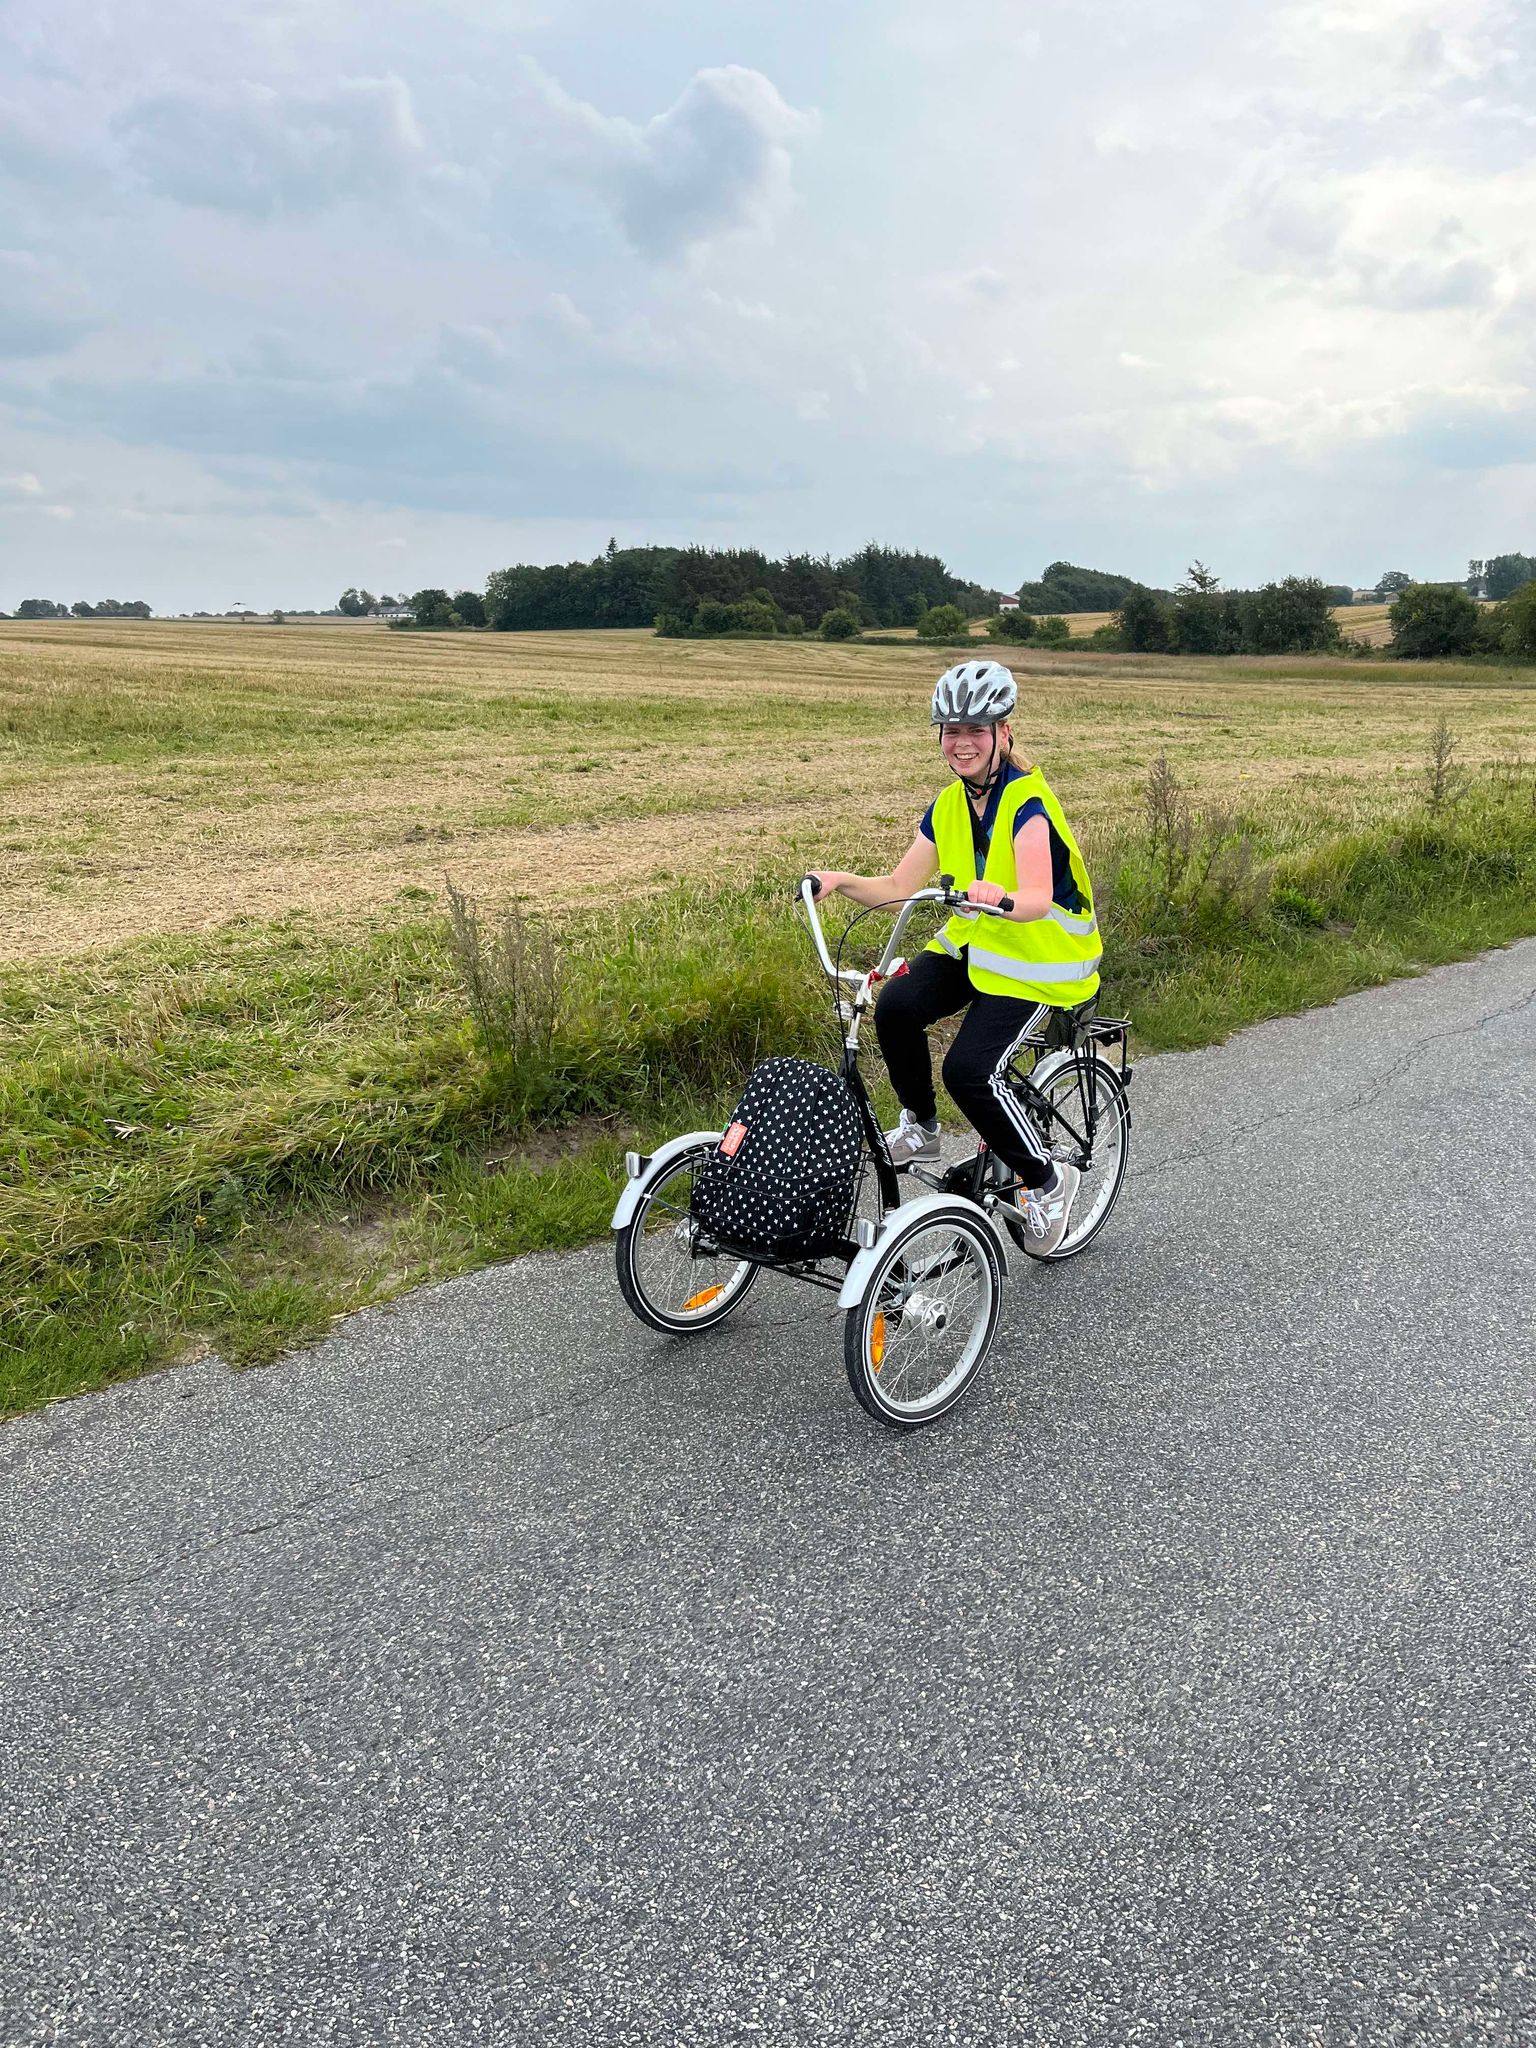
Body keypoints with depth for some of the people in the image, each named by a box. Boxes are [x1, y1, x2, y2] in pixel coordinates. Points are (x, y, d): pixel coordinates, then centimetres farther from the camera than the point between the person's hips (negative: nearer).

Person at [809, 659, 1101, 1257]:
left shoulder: (1027, 803, -19)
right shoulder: (949, 806, 3)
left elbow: (1037, 899, -34)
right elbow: (898, 887, -1)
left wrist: (999, 897, -56)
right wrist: (841, 880, -18)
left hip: (1037, 960, -6)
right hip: (971, 946, 6)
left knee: (969, 1069, -23)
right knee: (895, 1005, -22)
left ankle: (1048, 1181, 1)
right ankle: (919, 1129, 1)